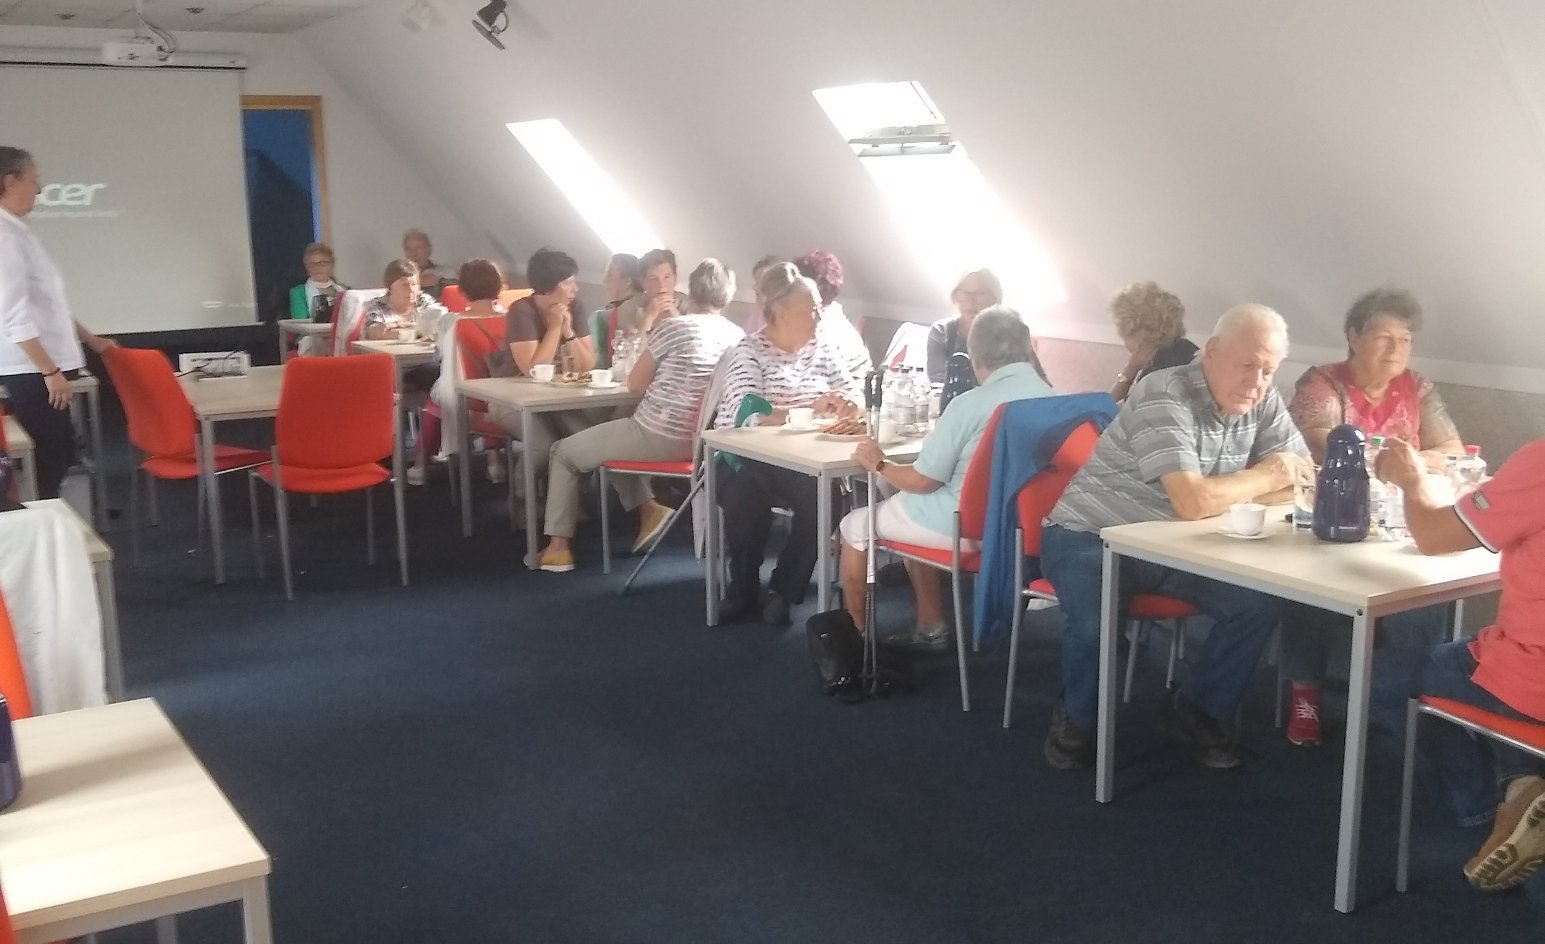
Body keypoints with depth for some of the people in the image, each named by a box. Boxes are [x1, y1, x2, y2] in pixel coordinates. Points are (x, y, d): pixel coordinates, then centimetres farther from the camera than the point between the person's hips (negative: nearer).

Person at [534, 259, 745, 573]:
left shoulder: (673, 326, -13)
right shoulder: (738, 336, 3)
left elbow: (635, 384, -3)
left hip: (657, 438, -6)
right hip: (698, 440, 7)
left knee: (564, 452, 15)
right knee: (615, 435, 33)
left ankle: (558, 546, 14)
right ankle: (648, 508, 19)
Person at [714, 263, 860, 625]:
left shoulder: (824, 345, 9)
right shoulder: (749, 351, -7)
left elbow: (850, 397, 5)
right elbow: (747, 414, -22)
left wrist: (848, 406, -21)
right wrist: (811, 408, -30)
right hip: (748, 458, -3)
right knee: (747, 495, -34)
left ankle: (784, 590, -9)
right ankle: (743, 590, -9)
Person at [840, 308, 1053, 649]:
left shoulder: (970, 404, -19)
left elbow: (923, 481, -13)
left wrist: (879, 464, 6)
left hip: (965, 527, -8)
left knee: (856, 526, 13)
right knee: (915, 511, 31)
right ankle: (930, 628, 31)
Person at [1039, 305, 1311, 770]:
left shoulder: (1263, 402, -2)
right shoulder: (1164, 397, -26)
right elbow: (1193, 502, -34)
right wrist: (1266, 477, -18)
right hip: (1089, 537, -6)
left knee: (1259, 602, -13)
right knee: (1096, 623, -33)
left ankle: (1198, 710, 10)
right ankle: (1077, 719, -1)